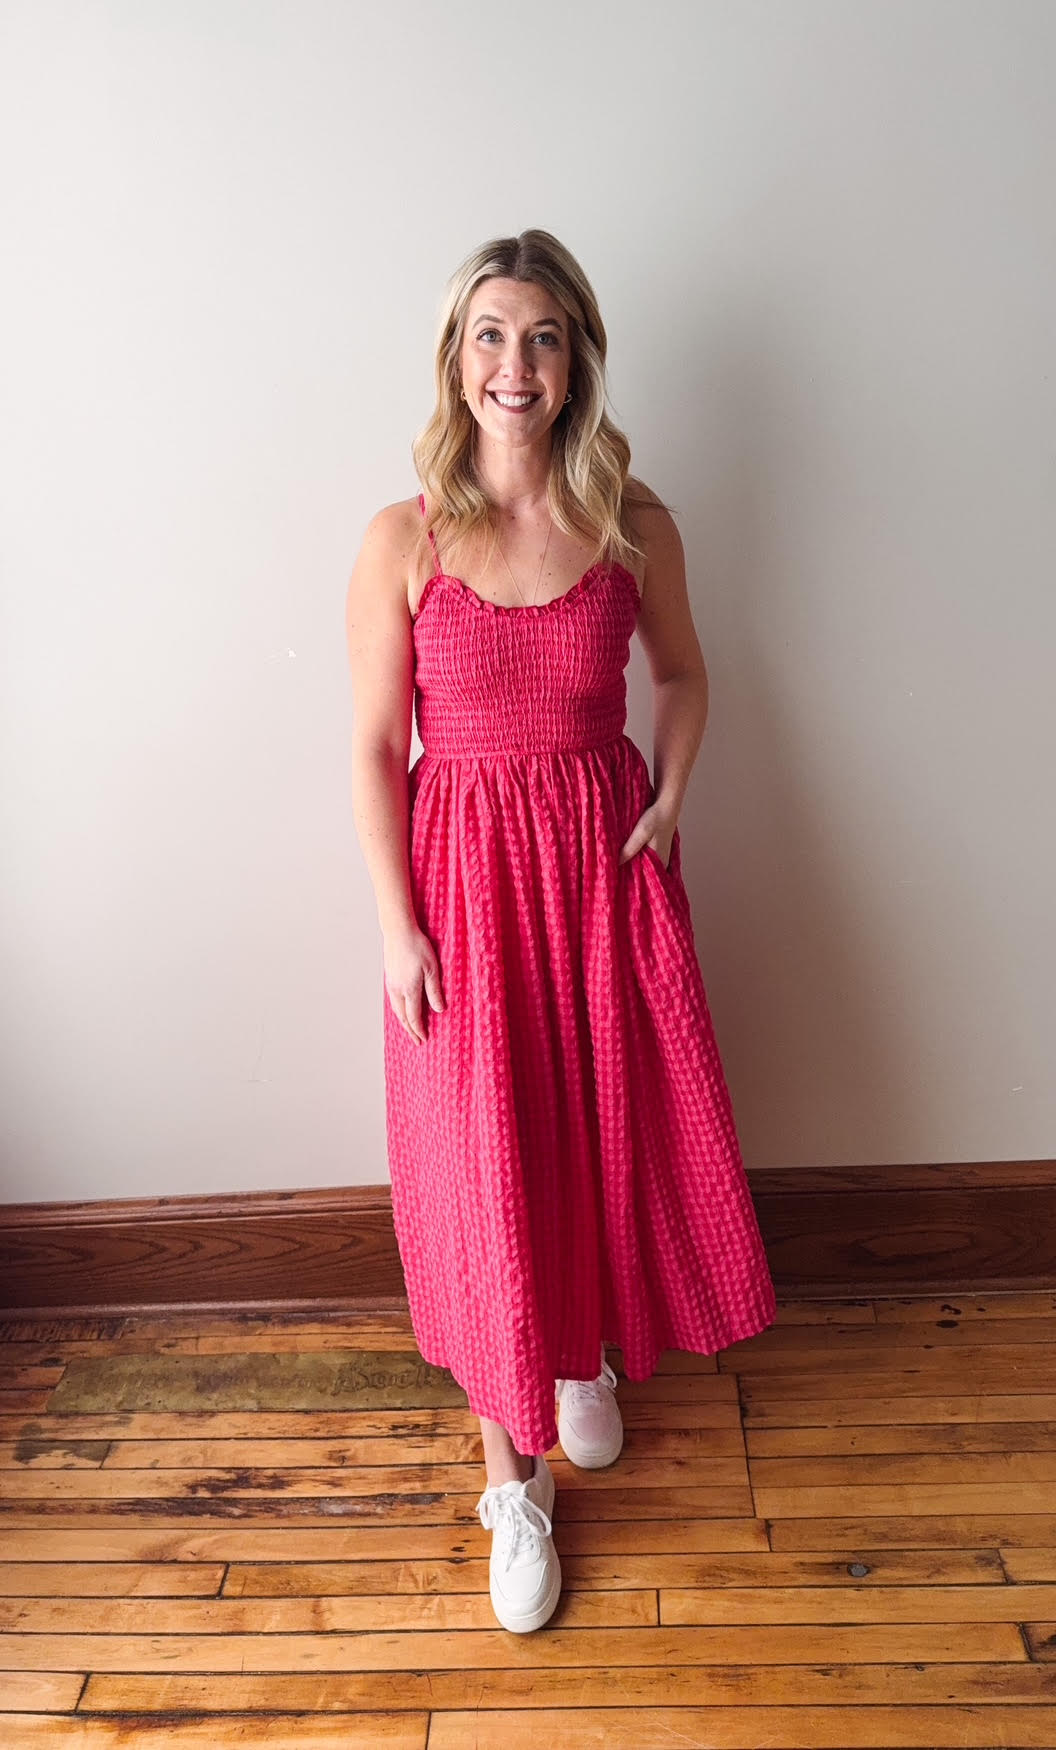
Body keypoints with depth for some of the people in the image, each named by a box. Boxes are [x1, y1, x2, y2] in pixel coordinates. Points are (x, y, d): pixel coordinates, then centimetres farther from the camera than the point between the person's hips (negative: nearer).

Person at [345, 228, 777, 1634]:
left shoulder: (633, 521, -3)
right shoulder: (402, 541, -8)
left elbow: (684, 675, 12)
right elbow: (376, 747, -5)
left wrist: (671, 802, -2)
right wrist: (398, 925, -8)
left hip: (608, 858, 2)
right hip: (465, 871, -2)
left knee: (615, 1128, 14)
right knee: (484, 1161, 4)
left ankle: (586, 1353, 46)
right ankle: (515, 1472, 25)